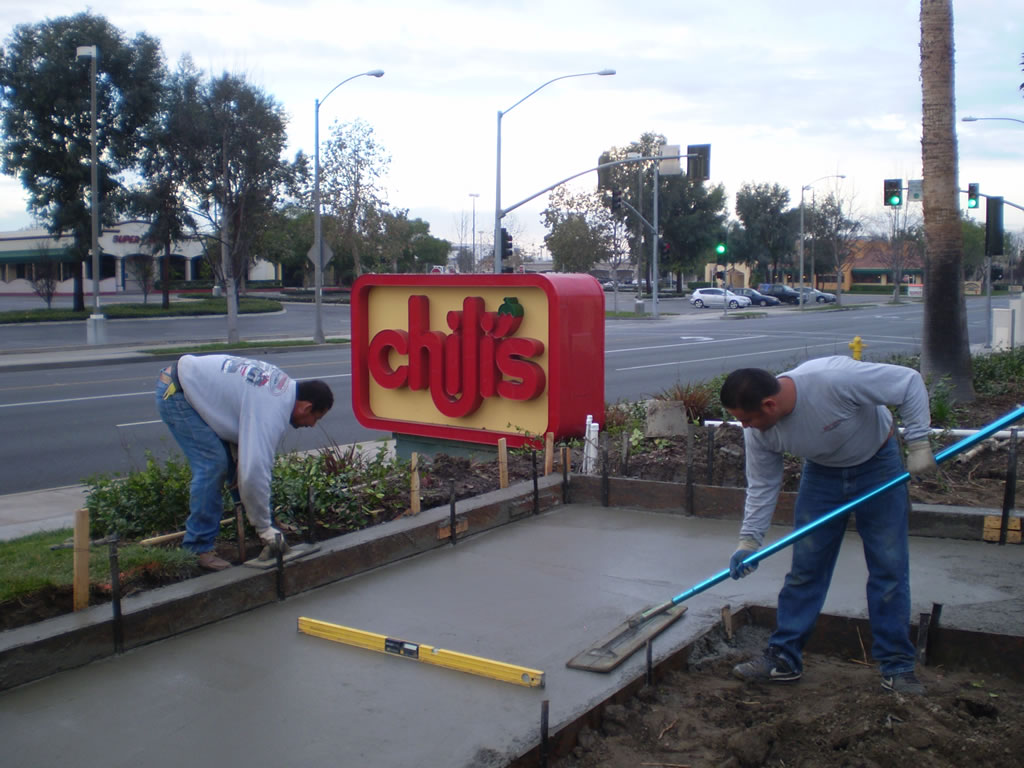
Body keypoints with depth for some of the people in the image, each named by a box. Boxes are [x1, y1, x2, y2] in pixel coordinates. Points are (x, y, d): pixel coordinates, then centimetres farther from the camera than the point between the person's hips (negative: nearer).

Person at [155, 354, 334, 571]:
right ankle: (198, 549, -7)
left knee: (227, 461, 10)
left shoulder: (284, 384, 1)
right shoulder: (271, 413, -27)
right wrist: (264, 528, -19)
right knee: (212, 465, -15)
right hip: (175, 392, -10)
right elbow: (254, 472, -30)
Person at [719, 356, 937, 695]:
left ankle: (897, 666, 9)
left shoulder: (834, 378, -39)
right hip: (822, 473, 4)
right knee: (804, 569, 2)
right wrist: (749, 540, -15)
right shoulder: (759, 432, -21)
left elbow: (910, 382, -28)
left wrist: (918, 443, -28)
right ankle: (783, 658, 12)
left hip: (877, 463, -3)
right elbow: (761, 486, -8)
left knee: (889, 568, -2)